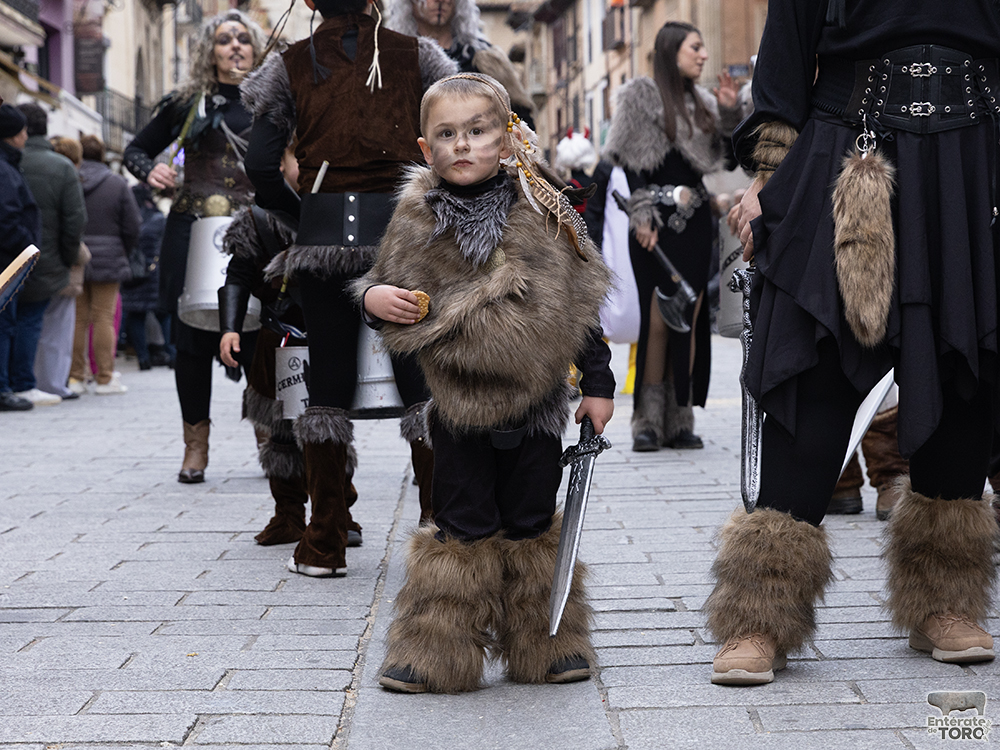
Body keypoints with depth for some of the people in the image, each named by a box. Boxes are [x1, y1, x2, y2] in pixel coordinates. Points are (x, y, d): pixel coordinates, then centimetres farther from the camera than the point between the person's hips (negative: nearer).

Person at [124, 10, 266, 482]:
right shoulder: (187, 103, 10)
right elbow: (136, 149, 17)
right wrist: (150, 172, -4)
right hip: (193, 231, 1)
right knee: (192, 337, 1)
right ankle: (196, 443, 13)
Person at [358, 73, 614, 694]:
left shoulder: (543, 216, -2)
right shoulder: (417, 223, -1)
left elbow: (582, 303, 3)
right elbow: (389, 287, 9)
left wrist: (598, 383, 2)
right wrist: (372, 298, -15)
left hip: (536, 398, 0)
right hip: (459, 402, 0)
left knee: (532, 523, 9)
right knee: (463, 526, 4)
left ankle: (546, 646, 22)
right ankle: (437, 654, 13)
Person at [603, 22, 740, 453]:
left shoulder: (701, 102, 16)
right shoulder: (640, 95, 0)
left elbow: (725, 155, 17)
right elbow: (627, 161, -5)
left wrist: (730, 112, 2)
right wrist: (641, 217, -13)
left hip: (695, 222, 5)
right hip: (656, 223, -5)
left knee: (690, 322, 2)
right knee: (658, 321, -9)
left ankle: (679, 421, 6)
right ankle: (648, 423, -3)